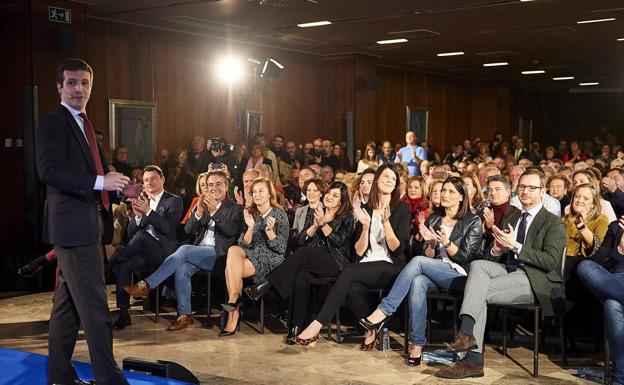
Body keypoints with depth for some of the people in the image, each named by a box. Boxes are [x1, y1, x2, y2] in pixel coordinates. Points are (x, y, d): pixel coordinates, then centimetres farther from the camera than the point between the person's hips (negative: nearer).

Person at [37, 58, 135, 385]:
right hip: (73, 225, -10)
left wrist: (119, 187, 5)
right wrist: (100, 182, -27)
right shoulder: (53, 124, -8)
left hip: (88, 226, 10)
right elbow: (49, 171, -21)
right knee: (95, 307, -9)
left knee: (68, 304, 16)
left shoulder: (84, 125, 20)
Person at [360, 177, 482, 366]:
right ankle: (417, 345, -33)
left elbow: (467, 258, -1)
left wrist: (447, 243, -15)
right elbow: (429, 256, 14)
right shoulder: (433, 220, 17)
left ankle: (384, 311, -29)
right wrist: (431, 244, -7)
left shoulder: (473, 221, 4)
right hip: (435, 276, 4)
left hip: (459, 276, -4)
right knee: (417, 282, -34)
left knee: (418, 261, -30)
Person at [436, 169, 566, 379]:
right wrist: (496, 250, -5)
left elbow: (551, 262, -11)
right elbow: (493, 259, 19)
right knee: (478, 265, -25)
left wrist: (516, 246, -17)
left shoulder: (553, 223, 4)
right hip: (509, 272, 6)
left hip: (537, 281, -5)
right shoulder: (510, 221, 24)